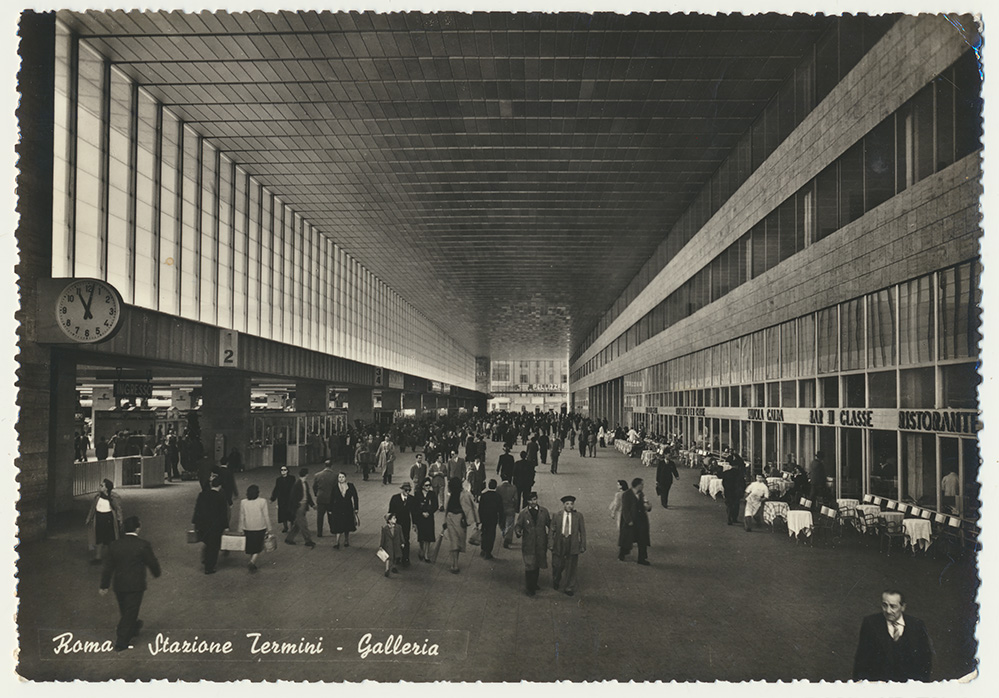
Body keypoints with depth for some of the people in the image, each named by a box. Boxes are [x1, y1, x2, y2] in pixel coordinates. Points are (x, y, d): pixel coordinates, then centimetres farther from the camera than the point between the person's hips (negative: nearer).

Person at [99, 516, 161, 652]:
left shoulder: (114, 545, -3)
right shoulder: (143, 545, -16)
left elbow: (108, 567, 3)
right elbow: (152, 563, -7)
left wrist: (104, 585, 13)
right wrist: (156, 573, 15)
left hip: (119, 585, 5)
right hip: (135, 585, -5)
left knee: (125, 611, 24)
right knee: (130, 613, 6)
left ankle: (133, 628, 47)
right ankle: (121, 643, 10)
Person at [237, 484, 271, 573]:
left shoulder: (243, 502, -2)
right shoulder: (262, 501, -10)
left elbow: (241, 518, 2)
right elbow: (266, 516, -7)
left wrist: (240, 530, 11)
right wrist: (268, 528, 1)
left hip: (247, 529, 3)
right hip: (260, 528, -3)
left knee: (251, 547, 17)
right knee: (258, 548, 7)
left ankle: (253, 565, 24)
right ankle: (252, 562, -13)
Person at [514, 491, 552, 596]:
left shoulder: (544, 511, 0)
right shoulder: (523, 513, -6)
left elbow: (549, 524, 7)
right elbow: (518, 525, -4)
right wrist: (518, 531, -24)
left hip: (541, 544, 3)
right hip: (528, 544, -2)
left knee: (537, 565, 15)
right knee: (529, 566, -2)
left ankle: (534, 583, 35)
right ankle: (530, 588, 11)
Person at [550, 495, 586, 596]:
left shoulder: (578, 516, -1)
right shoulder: (556, 516, 0)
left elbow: (582, 531, 2)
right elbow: (552, 530, 4)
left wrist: (583, 546, -1)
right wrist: (551, 543, -3)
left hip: (573, 545, 0)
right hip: (559, 544, 0)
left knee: (571, 568, 5)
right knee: (557, 566, 9)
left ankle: (570, 589, 21)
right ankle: (556, 583, 39)